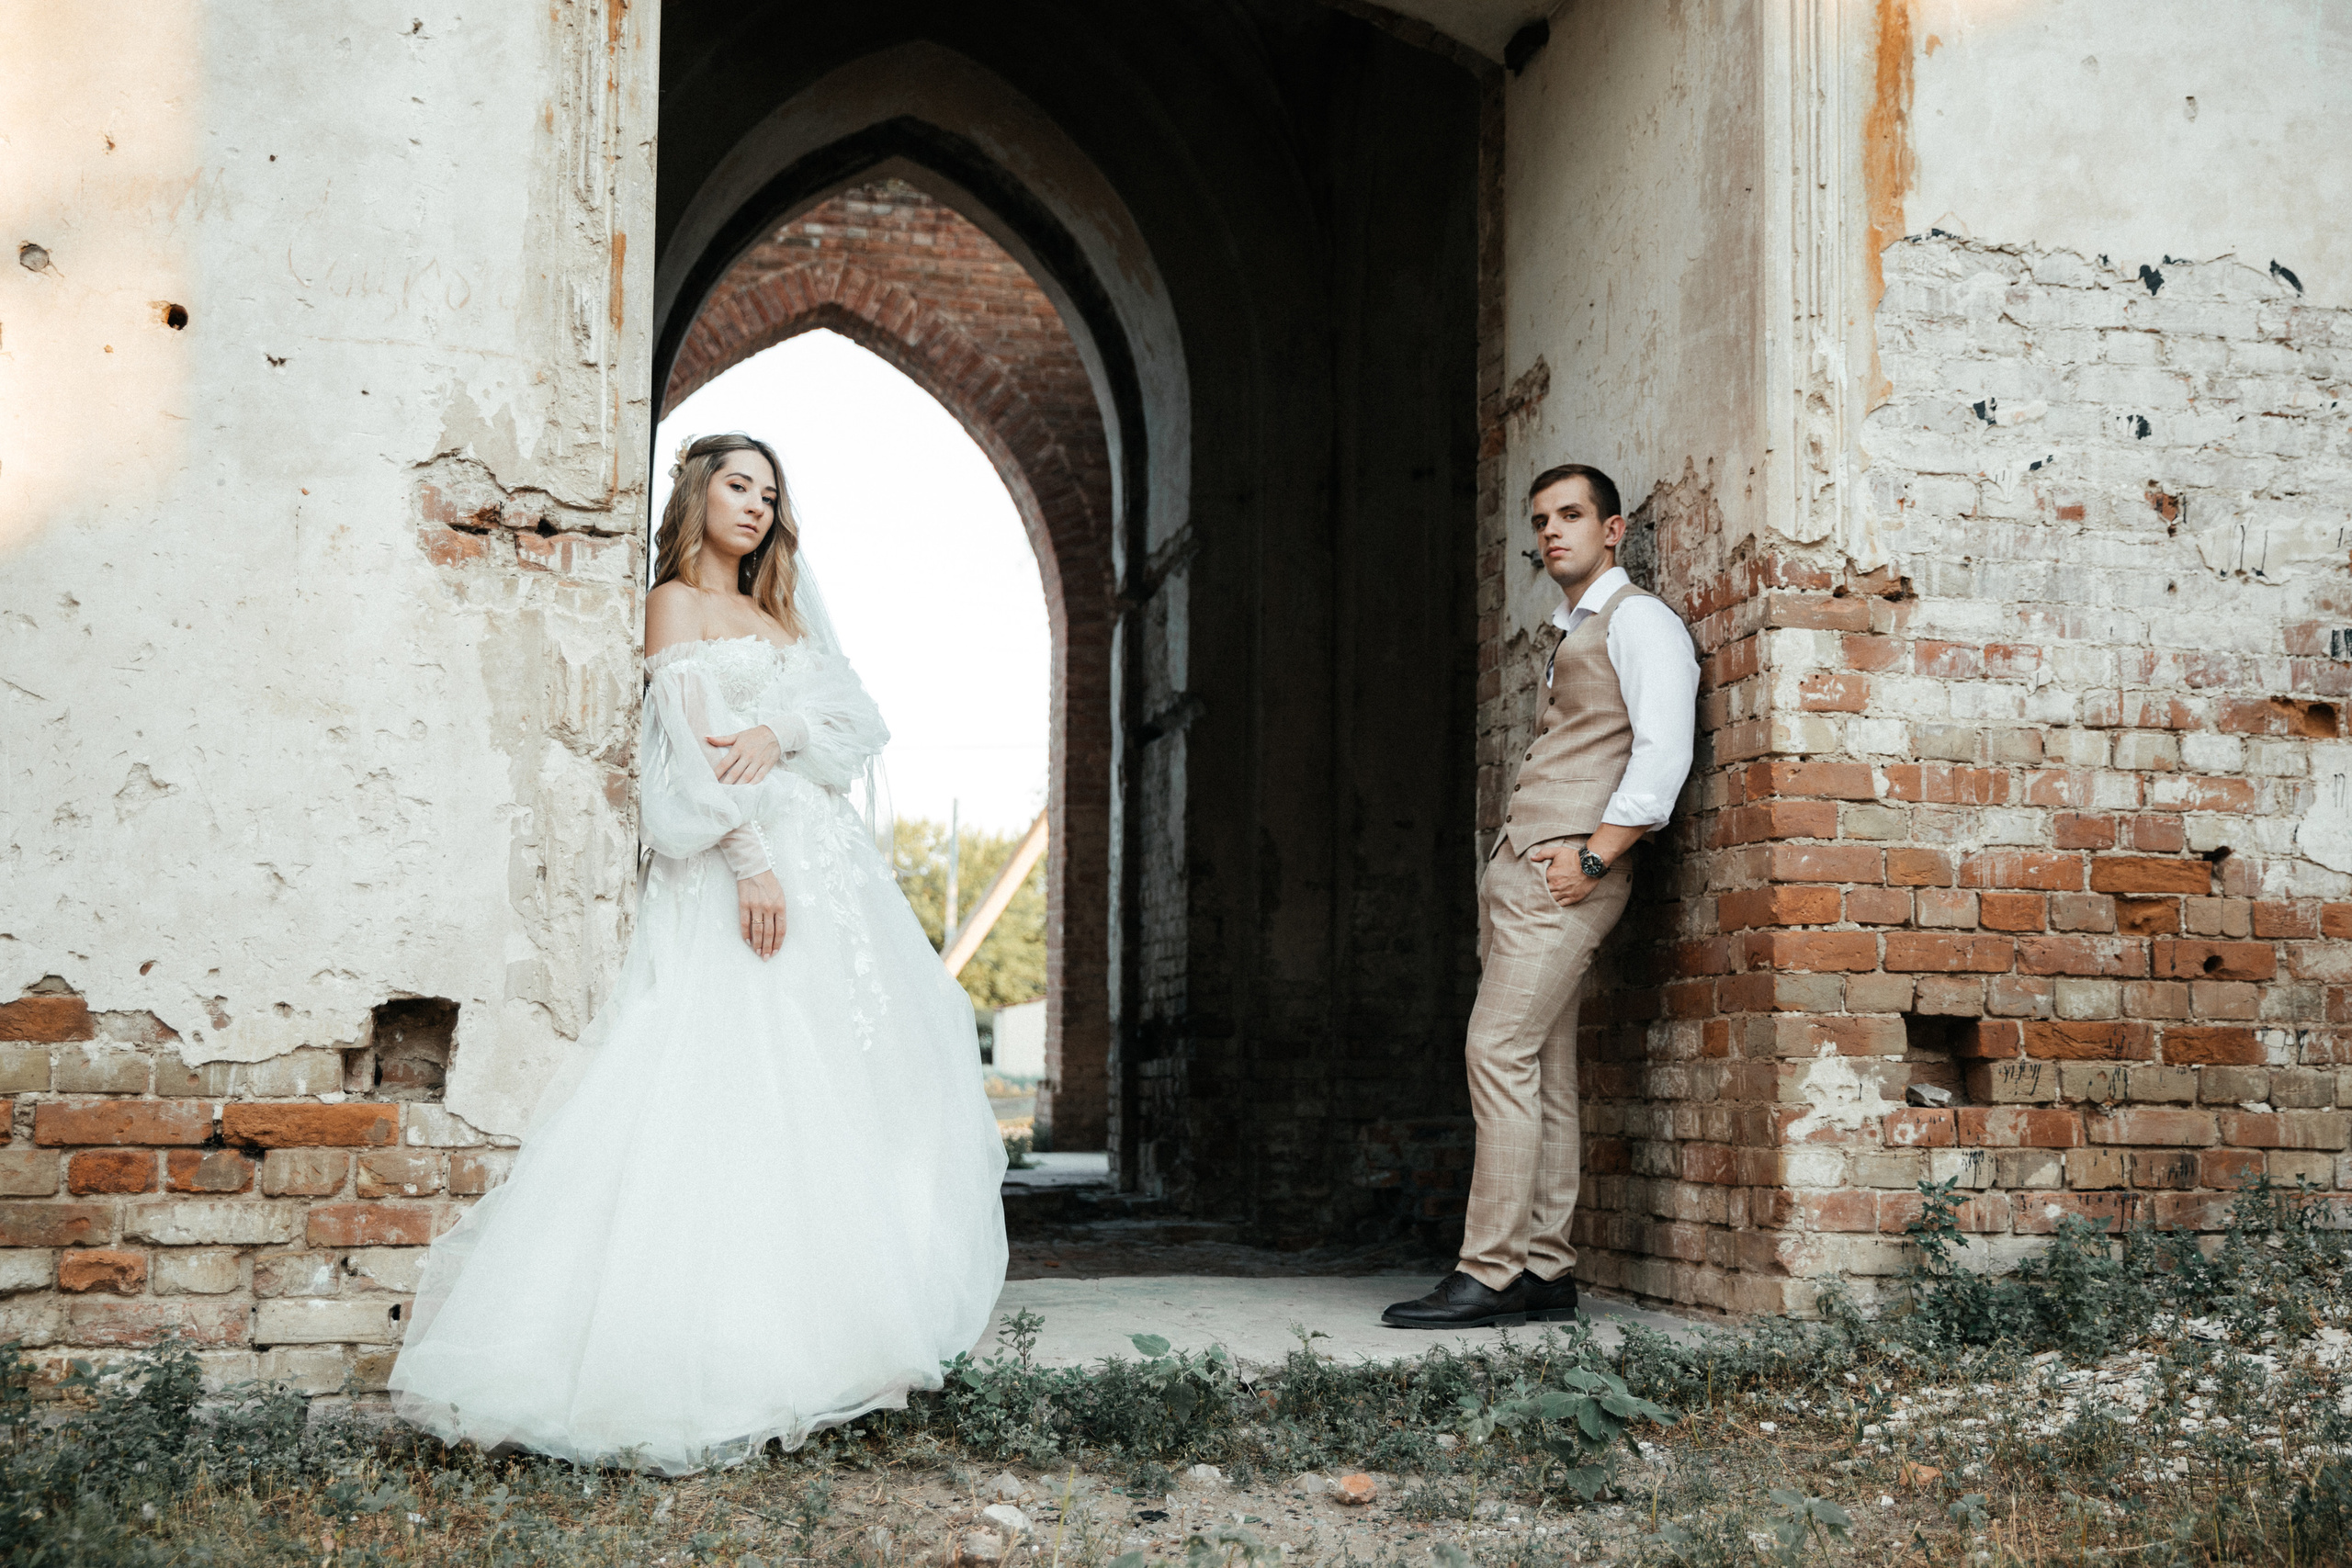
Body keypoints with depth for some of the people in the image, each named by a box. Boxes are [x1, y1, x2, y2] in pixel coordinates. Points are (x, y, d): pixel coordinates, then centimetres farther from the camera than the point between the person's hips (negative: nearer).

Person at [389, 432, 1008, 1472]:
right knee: (741, 1098, -12)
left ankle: (837, 1327, 10)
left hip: (822, 860, 8)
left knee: (832, 1090, 5)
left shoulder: (779, 613, 23)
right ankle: (727, 1353, -12)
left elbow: (857, 717, 10)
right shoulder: (677, 602, 2)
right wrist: (748, 859, -22)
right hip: (742, 870, -8)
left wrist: (780, 732, -12)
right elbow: (689, 744, -10)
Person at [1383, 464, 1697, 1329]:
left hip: (1563, 869, -9)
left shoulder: (1638, 619, -2)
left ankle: (1491, 1273, -16)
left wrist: (1593, 857, -18)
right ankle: (1544, 1272, 7)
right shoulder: (1569, 638, 27)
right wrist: (1522, 861, 12)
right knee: (1541, 1071, 6)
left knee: (1501, 1051, -15)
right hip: (1517, 866, 9)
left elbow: (1662, 752, -14)